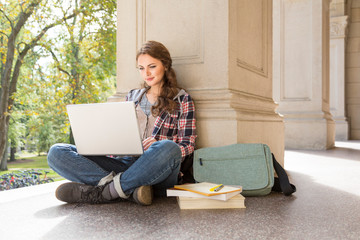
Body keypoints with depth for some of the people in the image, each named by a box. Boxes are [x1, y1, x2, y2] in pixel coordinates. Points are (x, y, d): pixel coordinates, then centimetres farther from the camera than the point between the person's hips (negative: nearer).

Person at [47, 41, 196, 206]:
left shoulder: (182, 99, 9)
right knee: (56, 152, -12)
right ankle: (132, 189, -27)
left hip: (157, 172, -4)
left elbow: (187, 146, 2)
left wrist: (158, 147, -18)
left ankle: (100, 193, -26)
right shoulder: (132, 97, 22)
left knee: (167, 148, -40)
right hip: (124, 164, 4)